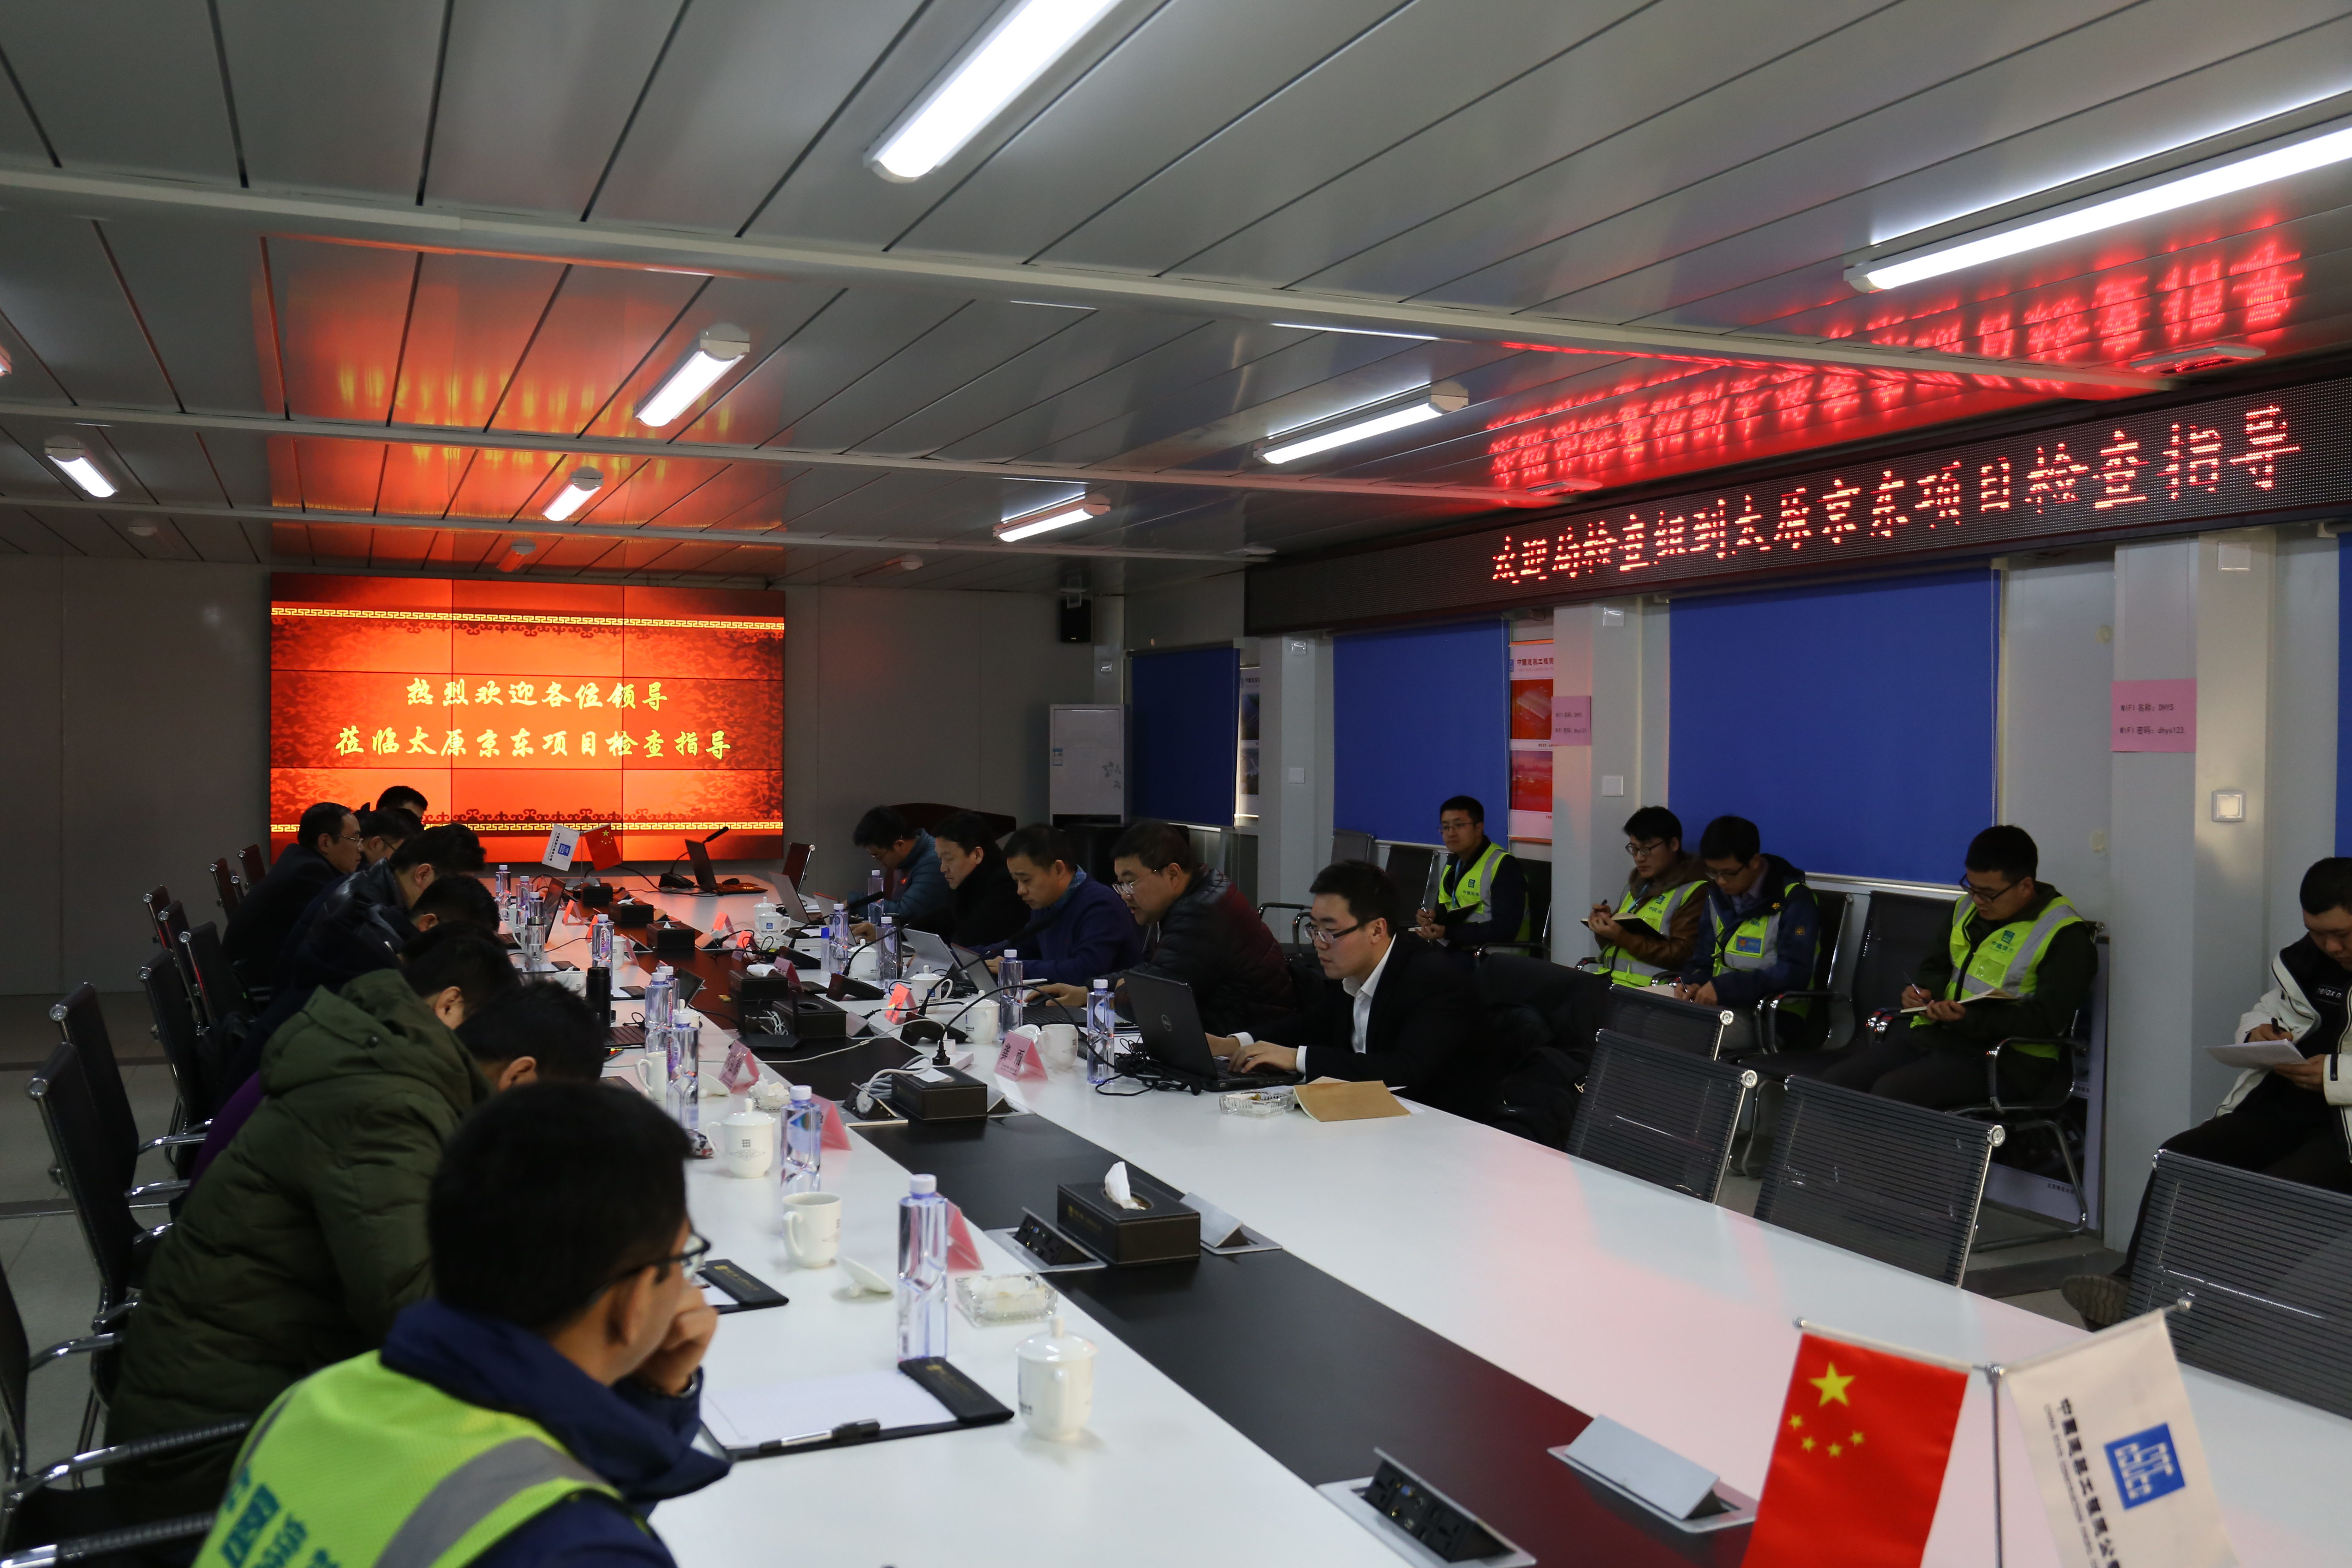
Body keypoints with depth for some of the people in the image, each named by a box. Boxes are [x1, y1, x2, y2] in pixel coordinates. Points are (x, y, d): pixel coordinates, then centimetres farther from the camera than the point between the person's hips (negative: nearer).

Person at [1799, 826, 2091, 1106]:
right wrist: (1924, 990, 4)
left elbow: (2047, 1020, -18)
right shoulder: (1968, 907, 13)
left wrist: (1969, 1019, -27)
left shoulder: (2064, 935, -11)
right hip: (1933, 1034, 8)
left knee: (1891, 1091, -30)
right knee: (1836, 1081, -11)